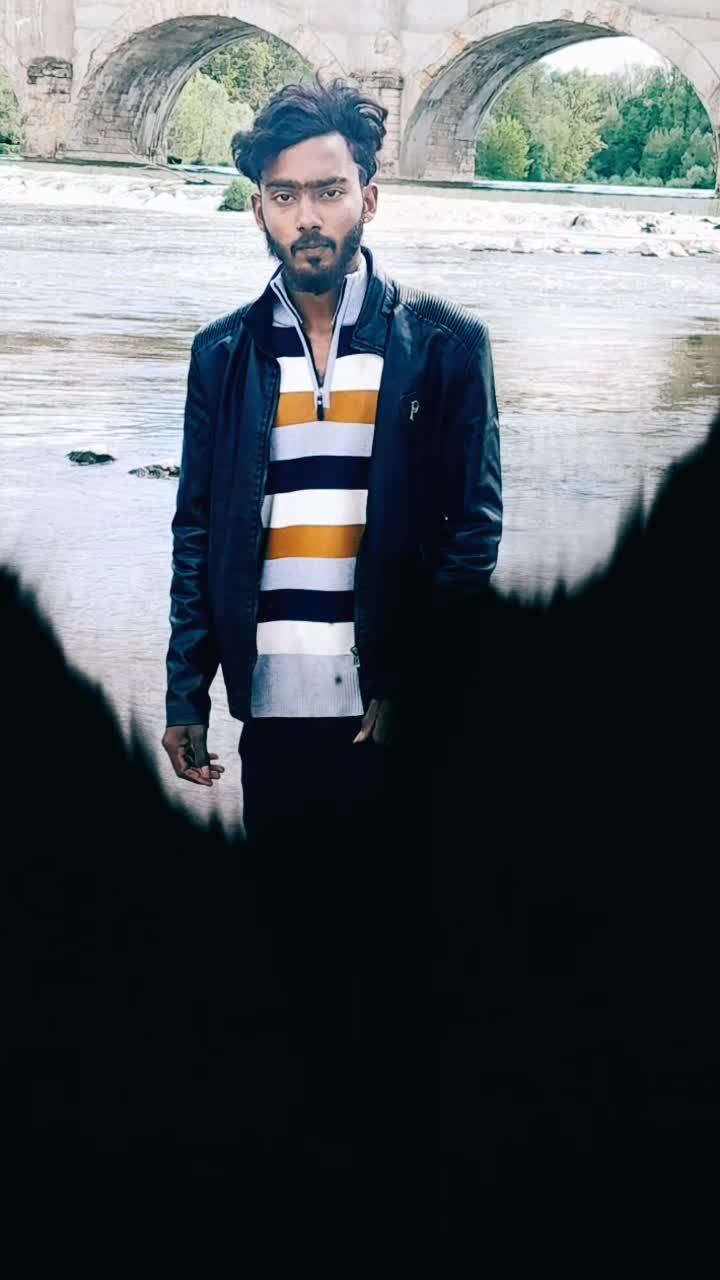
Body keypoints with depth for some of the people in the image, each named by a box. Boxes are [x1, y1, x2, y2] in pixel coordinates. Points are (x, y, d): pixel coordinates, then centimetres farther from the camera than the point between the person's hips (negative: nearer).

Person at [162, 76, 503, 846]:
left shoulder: (444, 343, -1)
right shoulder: (222, 353, 6)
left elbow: (474, 528, -2)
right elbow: (198, 534, 8)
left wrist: (425, 689, -10)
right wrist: (186, 697, 4)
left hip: (399, 709, -2)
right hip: (270, 706, 2)